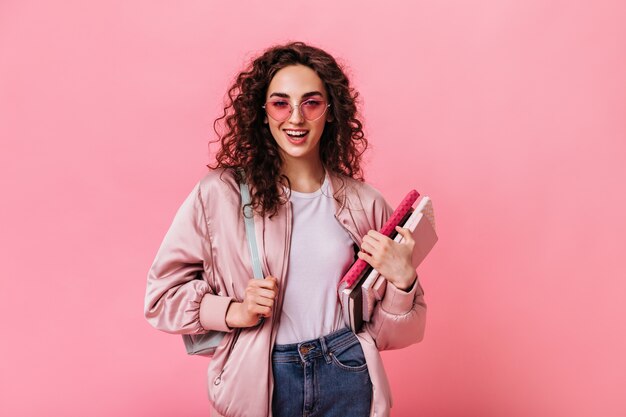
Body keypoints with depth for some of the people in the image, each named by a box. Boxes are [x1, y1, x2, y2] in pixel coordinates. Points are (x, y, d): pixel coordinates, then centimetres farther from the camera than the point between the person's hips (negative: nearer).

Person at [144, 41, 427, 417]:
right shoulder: (220, 193, -10)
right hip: (259, 382, -1)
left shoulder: (364, 202, -3)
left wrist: (402, 280, -16)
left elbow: (387, 332, 3)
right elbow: (164, 291, -2)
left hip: (347, 378, 2)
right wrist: (235, 312, -16)